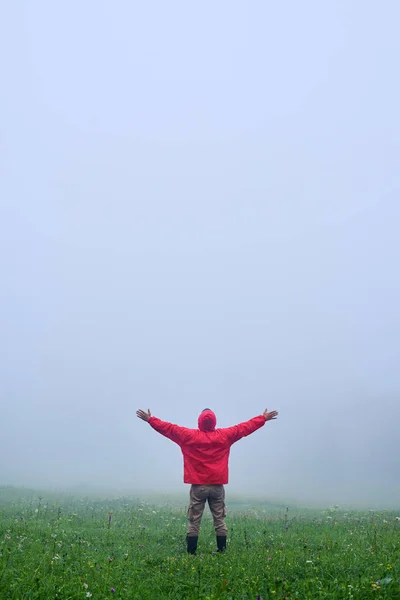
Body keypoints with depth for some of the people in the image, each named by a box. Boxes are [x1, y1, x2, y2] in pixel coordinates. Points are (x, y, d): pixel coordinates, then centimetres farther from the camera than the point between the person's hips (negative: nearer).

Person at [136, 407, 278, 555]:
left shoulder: (189, 436, -3)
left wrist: (150, 419, 15)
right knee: (219, 520, 8)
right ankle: (222, 552, 10)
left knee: (194, 521, 4)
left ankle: (191, 553, 5)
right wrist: (263, 418, 20)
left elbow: (168, 428, 3)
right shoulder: (224, 436, -1)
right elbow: (246, 427, 8)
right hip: (217, 486, 1)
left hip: (198, 486, -1)